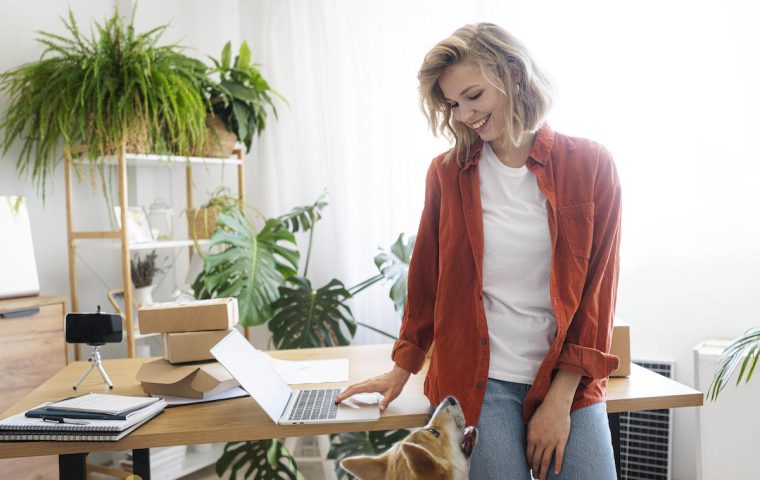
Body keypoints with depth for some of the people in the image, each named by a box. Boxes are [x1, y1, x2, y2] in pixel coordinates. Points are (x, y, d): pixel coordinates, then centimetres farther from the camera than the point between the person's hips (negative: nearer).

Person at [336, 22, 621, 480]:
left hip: (569, 381, 0)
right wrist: (403, 369, 14)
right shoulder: (447, 172, 2)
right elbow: (427, 280, 10)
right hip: (478, 382, 0)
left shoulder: (591, 165, -2)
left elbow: (597, 291, -2)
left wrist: (561, 399, -6)